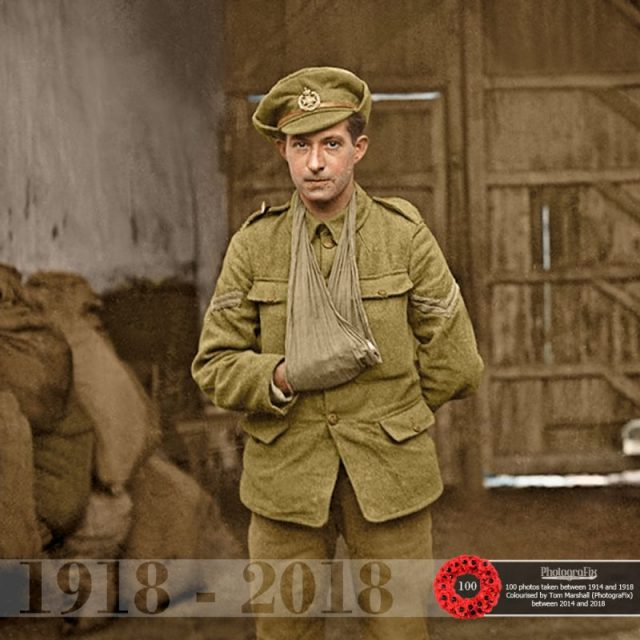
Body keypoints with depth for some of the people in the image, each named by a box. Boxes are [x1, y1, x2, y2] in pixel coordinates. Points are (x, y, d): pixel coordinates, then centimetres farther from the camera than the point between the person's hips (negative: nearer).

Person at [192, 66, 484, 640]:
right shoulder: (254, 245, -1)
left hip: (388, 474, -1)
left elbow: (454, 365, 0)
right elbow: (215, 366, 0)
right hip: (286, 478, 1)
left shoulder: (405, 235, -4)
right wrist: (283, 378, -18)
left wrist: (387, 416, 9)